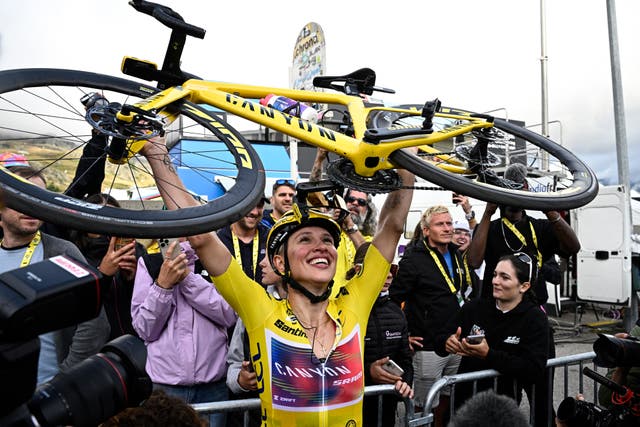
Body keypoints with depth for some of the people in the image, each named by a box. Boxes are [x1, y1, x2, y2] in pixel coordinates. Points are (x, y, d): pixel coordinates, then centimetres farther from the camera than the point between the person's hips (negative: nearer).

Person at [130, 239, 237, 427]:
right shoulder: (148, 260, 0)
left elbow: (229, 314, -10)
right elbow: (145, 329, -3)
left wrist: (187, 276, -16)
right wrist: (163, 284, -17)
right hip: (164, 384, 0)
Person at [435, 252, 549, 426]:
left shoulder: (535, 319, -9)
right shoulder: (475, 307, -2)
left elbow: (534, 370, -20)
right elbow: (439, 340, -1)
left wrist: (489, 355, -29)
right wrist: (447, 342, -24)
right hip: (463, 397, 3)